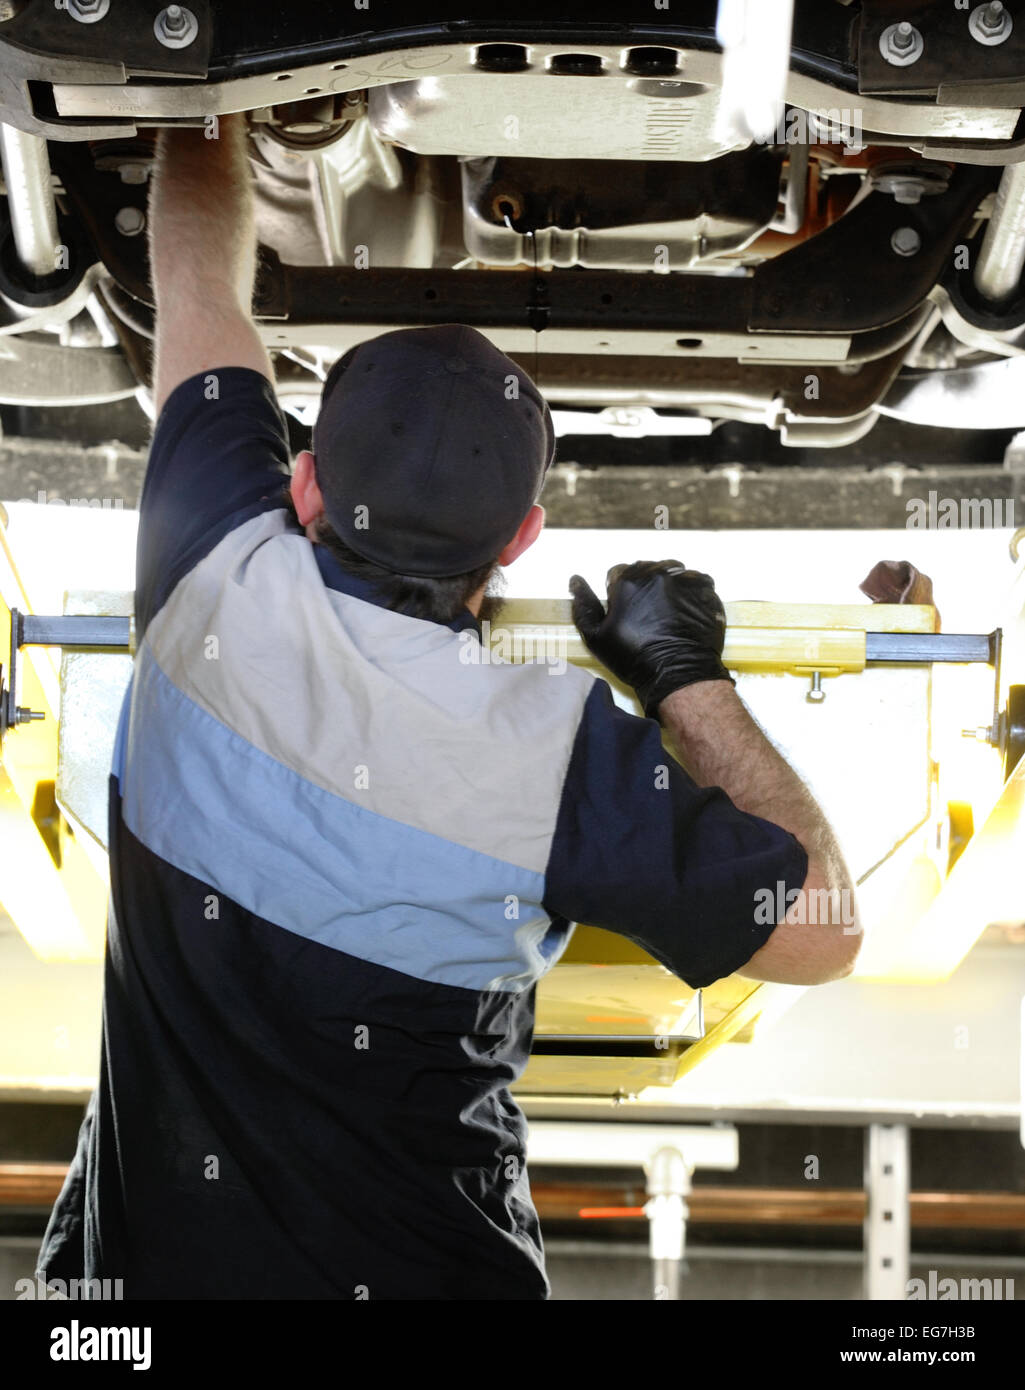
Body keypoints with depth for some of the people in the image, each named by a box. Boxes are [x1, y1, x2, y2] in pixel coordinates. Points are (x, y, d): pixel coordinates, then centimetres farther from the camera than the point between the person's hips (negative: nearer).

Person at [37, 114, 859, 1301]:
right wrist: (693, 683, -5)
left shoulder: (216, 579, -16)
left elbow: (199, 287, 3)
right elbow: (822, 933, -10)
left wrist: (207, 116, 18)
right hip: (412, 1266, -2)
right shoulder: (565, 757, -24)